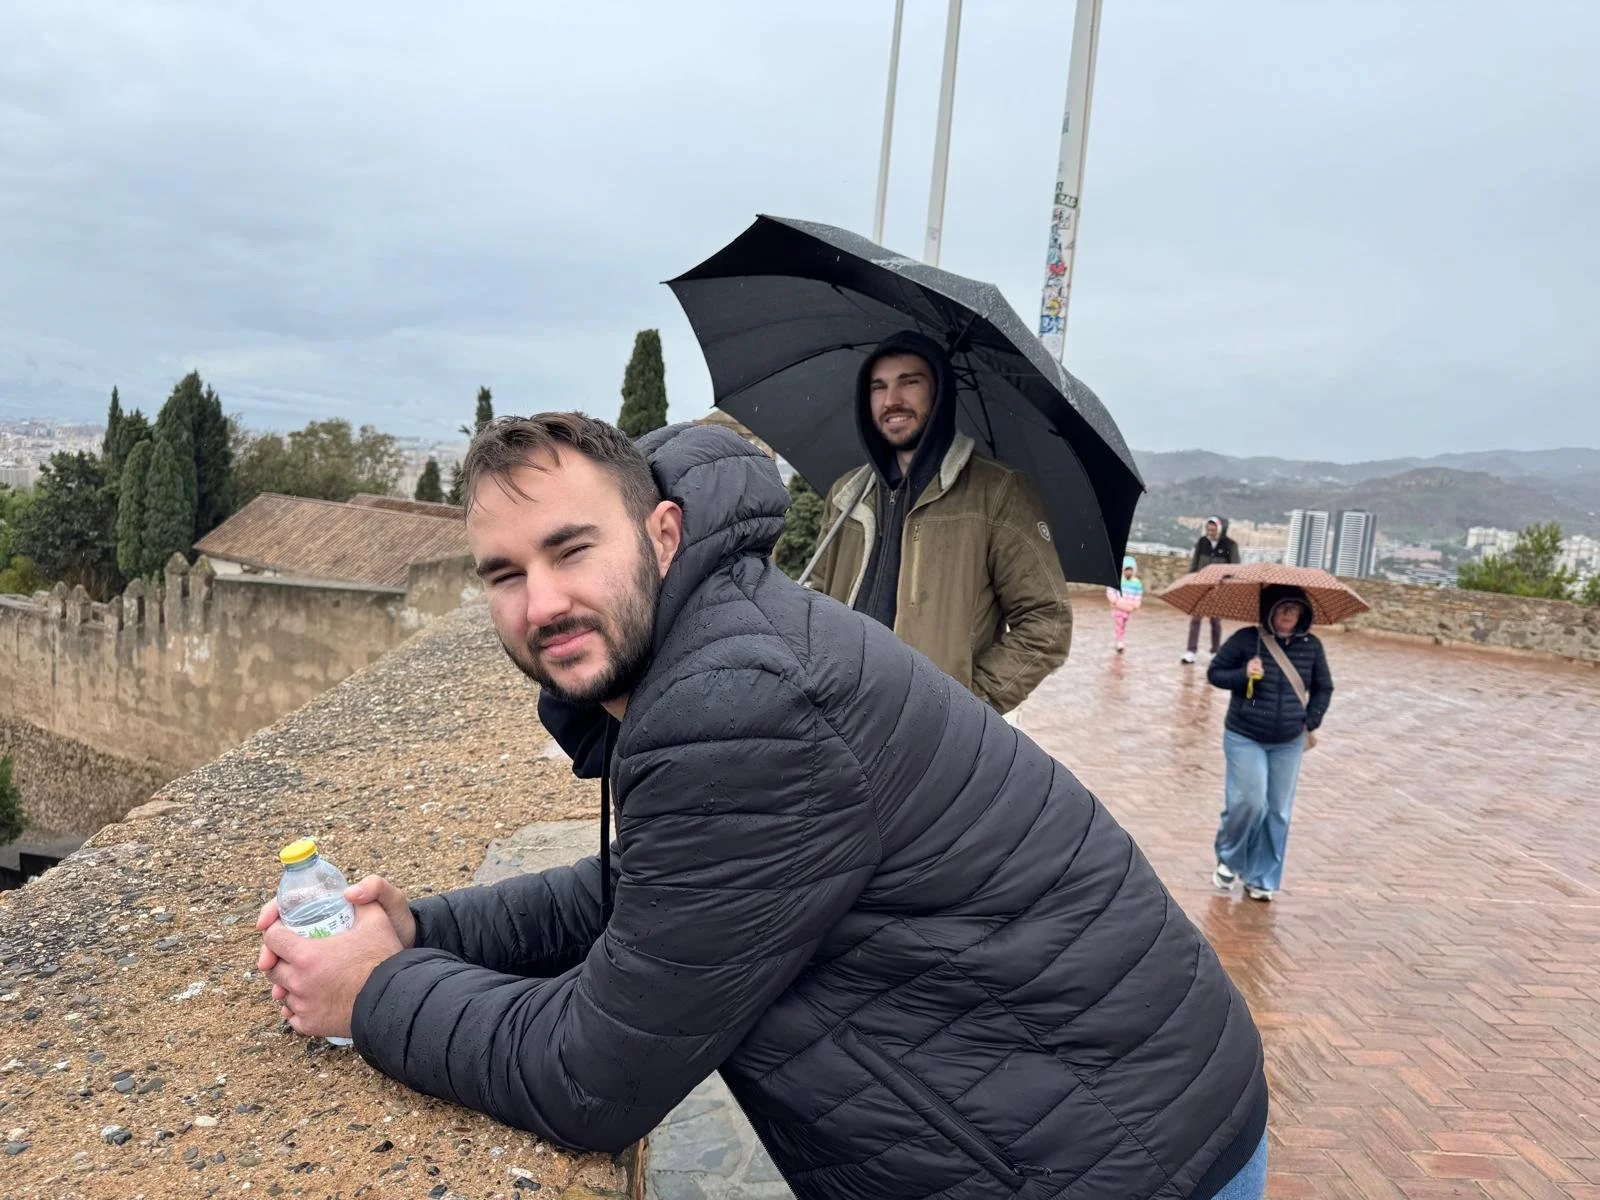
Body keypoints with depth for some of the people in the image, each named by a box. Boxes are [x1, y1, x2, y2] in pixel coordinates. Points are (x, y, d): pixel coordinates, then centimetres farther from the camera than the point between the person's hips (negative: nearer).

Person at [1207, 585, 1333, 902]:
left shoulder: (1311, 646, 0)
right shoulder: (1246, 640, -9)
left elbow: (1323, 688, 13)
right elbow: (1214, 673, -1)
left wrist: (1311, 721, 1)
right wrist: (1243, 674, -19)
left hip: (1289, 743, 3)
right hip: (1245, 737, -3)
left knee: (1278, 811, 5)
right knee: (1250, 801, -12)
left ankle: (1261, 878, 19)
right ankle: (1228, 860, 16)